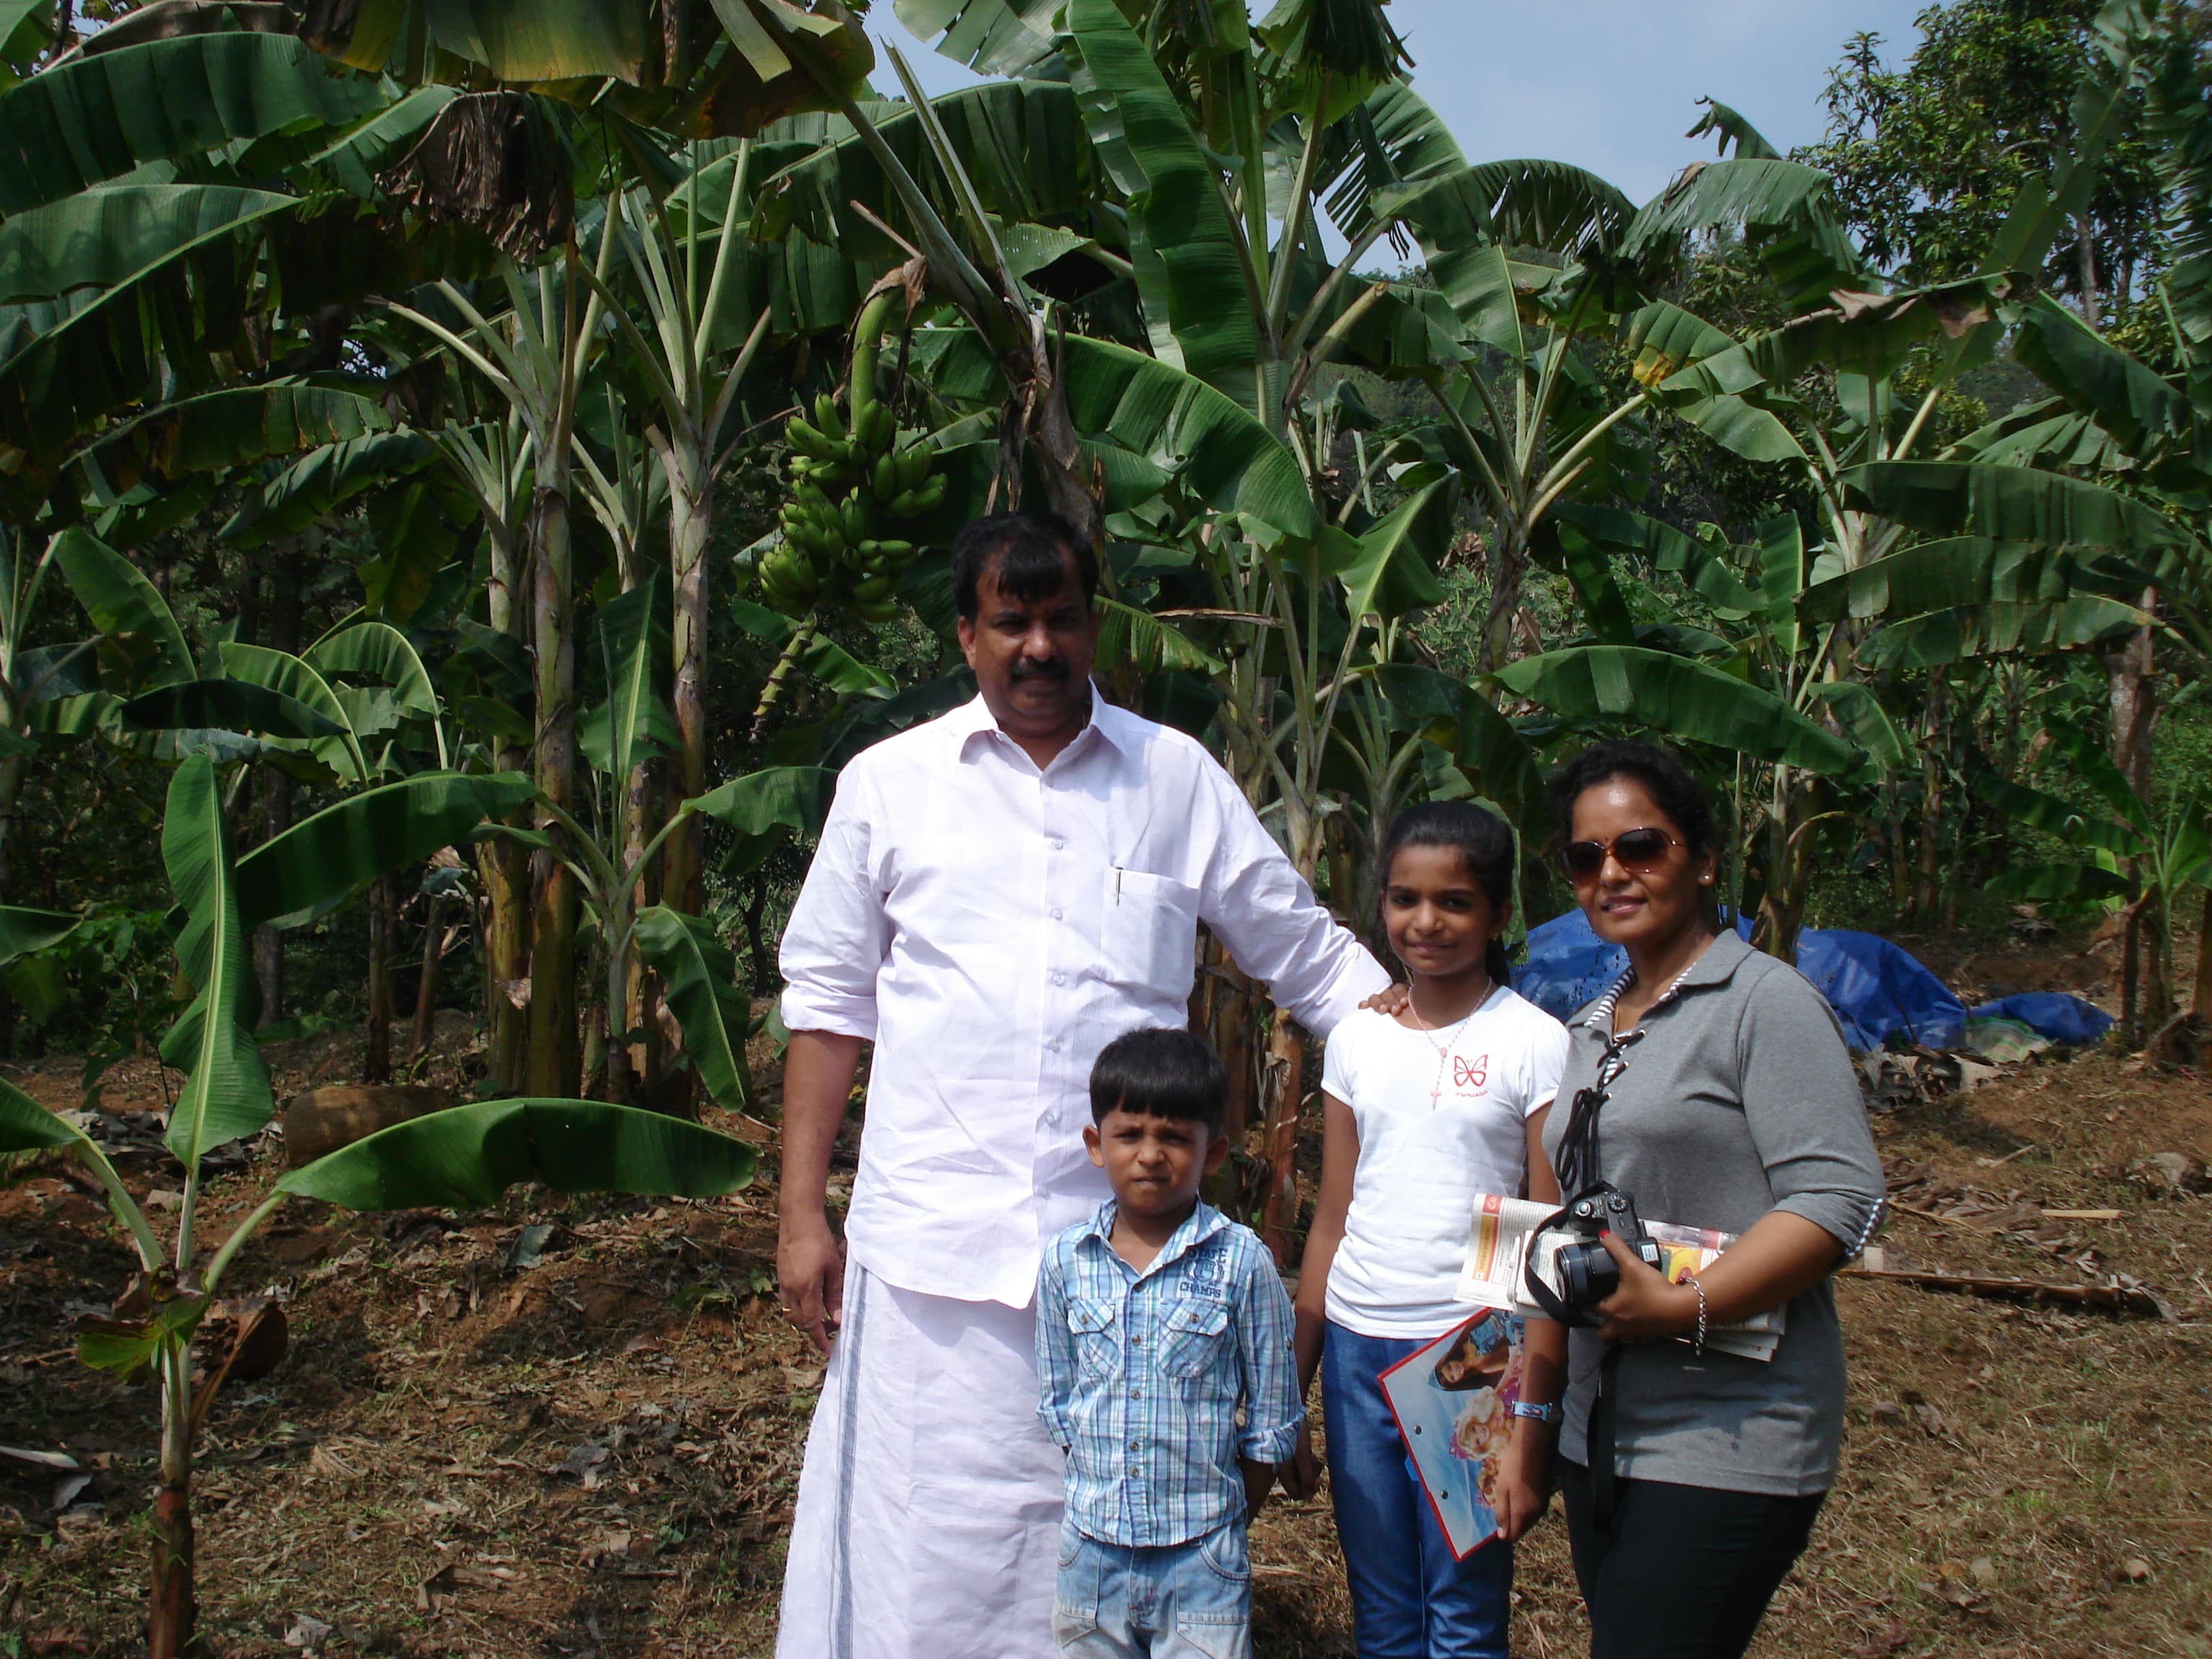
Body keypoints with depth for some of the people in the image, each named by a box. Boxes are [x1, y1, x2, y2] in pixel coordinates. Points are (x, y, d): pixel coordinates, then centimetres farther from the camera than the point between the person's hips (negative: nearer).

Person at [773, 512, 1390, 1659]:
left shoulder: (1177, 777, 7)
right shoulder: (889, 783, 7)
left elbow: (1307, 954, 12)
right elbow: (830, 1004, 9)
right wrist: (800, 1218, 5)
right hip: (934, 1248, 0)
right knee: (926, 1560, 4)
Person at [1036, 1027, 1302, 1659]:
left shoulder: (1241, 1261, -9)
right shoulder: (1065, 1260, -1)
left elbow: (1271, 1416, -3)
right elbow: (1055, 1402, 8)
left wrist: (1226, 1518, -1)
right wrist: (1097, 1497, 3)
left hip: (1201, 1558, -2)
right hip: (1090, 1549, 3)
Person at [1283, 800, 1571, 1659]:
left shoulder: (1535, 1044, -6)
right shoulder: (1356, 1040, 6)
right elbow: (1331, 1222, 10)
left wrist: (1532, 1426, -12)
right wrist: (1288, 1401, 10)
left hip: (1473, 1353, -4)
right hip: (1356, 1345, 4)